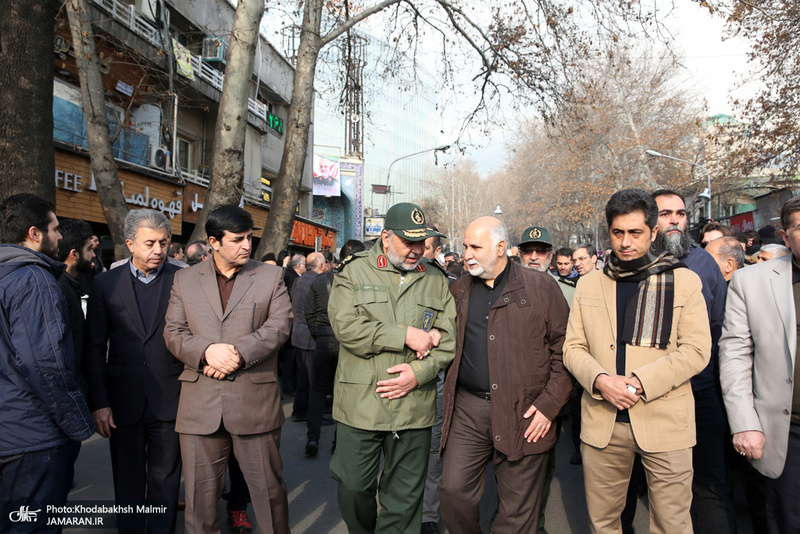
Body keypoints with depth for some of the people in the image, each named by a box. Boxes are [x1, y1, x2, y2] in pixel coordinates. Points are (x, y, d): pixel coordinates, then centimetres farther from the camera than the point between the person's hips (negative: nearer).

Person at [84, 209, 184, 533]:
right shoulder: (106, 283, 1)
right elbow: (94, 347, 2)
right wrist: (98, 402, -2)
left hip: (168, 401, -1)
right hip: (123, 402, 1)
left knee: (165, 482, 9)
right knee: (128, 484, 15)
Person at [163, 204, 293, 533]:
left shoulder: (271, 276, 6)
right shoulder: (185, 280, 11)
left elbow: (279, 325, -4)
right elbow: (173, 332, 5)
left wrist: (238, 353, -16)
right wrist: (207, 351, -14)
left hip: (255, 403, -1)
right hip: (200, 405, 2)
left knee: (268, 488, 10)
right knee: (200, 495, 11)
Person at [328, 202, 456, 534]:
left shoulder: (436, 279, 9)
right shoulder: (354, 271, 1)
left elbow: (450, 336, 3)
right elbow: (345, 326, -14)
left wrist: (419, 372, -13)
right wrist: (406, 336, -15)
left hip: (415, 406, 2)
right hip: (360, 404, -1)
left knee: (405, 498, 11)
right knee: (353, 487, 10)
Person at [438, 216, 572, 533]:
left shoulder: (541, 287, -1)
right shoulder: (459, 291, 11)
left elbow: (564, 347, -3)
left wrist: (549, 405, -9)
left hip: (523, 413, -3)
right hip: (467, 409, 3)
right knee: (454, 491, 4)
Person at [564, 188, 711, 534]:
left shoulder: (684, 281, 2)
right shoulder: (589, 284, 9)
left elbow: (696, 350, -5)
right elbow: (572, 347, 7)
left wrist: (639, 382, -16)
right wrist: (600, 380, -13)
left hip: (664, 423, -2)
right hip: (601, 423, 2)